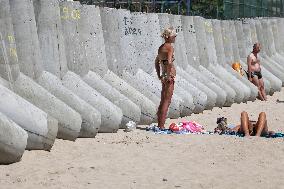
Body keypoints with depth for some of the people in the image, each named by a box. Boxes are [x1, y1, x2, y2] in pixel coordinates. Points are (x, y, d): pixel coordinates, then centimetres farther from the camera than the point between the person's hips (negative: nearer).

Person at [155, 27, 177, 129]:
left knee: (163, 101, 14)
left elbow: (156, 62, 23)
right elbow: (169, 62, -26)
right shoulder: (170, 47, -13)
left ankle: (159, 124, 18)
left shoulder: (161, 47, 13)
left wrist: (159, 76, 24)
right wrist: (169, 76, -20)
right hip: (169, 76, -9)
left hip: (164, 76, 9)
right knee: (167, 101, -5)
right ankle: (161, 126, -5)